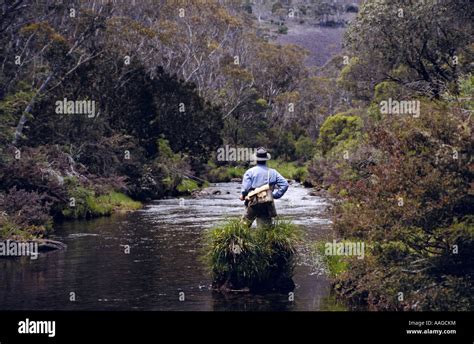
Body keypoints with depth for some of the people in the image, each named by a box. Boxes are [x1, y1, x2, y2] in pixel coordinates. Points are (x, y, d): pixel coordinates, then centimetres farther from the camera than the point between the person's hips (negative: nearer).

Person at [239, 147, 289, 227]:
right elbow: (285, 184, 4)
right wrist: (275, 195, 11)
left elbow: (245, 188, -7)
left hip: (253, 203, -2)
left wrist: (243, 196, 12)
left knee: (245, 224, 11)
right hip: (267, 206, 2)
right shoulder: (273, 172, 9)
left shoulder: (250, 172, 0)